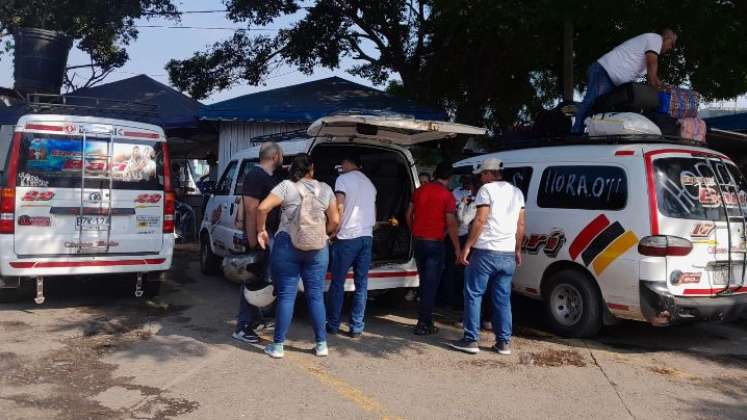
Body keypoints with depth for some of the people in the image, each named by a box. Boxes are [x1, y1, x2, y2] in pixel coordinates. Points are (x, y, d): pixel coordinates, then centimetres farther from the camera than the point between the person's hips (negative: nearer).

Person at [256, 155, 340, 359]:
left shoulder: (286, 186, -1)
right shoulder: (325, 189, 6)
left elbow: (263, 207, -13)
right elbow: (335, 221, 4)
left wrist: (261, 230, 1)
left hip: (287, 246, -2)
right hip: (318, 249, 2)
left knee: (286, 295, 4)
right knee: (316, 295, 11)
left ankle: (277, 345, 10)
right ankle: (321, 344, 17)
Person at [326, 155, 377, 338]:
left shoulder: (343, 179, -2)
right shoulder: (369, 183, 18)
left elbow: (339, 207, -11)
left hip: (347, 237, -5)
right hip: (367, 237, 5)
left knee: (337, 283, 5)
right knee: (361, 284, 6)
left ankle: (333, 325, 11)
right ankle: (356, 328, 6)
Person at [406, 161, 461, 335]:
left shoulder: (420, 190, 7)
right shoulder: (447, 195, -10)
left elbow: (409, 215, 12)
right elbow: (451, 224, -13)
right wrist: (457, 248, -7)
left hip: (418, 241, 6)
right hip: (434, 243, -6)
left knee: (424, 282, 17)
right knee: (431, 284, 0)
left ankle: (426, 320, 24)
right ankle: (423, 324, 1)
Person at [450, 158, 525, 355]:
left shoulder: (487, 189, -6)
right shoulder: (517, 192, 14)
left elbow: (480, 220, -14)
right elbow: (520, 225, 15)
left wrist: (467, 247, -12)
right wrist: (518, 250, 23)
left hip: (485, 252, -6)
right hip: (508, 254, 6)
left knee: (473, 295, 3)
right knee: (503, 298, 11)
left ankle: (471, 340, 2)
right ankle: (504, 342, 12)